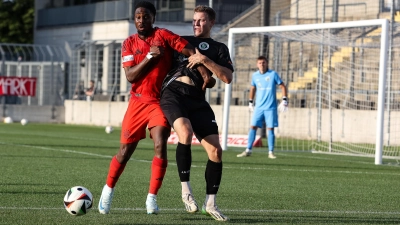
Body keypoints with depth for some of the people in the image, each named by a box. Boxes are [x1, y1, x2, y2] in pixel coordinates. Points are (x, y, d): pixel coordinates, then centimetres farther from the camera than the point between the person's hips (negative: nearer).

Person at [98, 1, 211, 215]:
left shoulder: (163, 36, -3)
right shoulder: (129, 44, 2)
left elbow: (189, 50, -10)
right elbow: (130, 76, -8)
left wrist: (203, 70, -25)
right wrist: (150, 56, -19)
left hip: (161, 101, -2)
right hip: (138, 101, 2)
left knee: (160, 146, -18)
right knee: (125, 151, 4)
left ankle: (152, 197, -10)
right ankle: (108, 190, 25)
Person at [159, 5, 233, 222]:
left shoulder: (219, 49, 16)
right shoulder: (181, 41, 20)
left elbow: (227, 77, 1)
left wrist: (205, 60, -8)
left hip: (197, 99, 2)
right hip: (173, 92, -2)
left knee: (215, 150, -7)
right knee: (185, 132, -32)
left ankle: (210, 203, 6)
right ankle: (186, 190, -22)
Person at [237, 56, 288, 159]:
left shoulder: (273, 74, -4)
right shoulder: (255, 76, 6)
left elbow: (283, 86, 0)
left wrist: (284, 101, -8)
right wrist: (250, 102, 22)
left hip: (271, 108, -3)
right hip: (259, 107, 3)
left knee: (270, 129, -3)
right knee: (253, 127, -3)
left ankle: (271, 152, 3)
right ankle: (248, 150, 0)